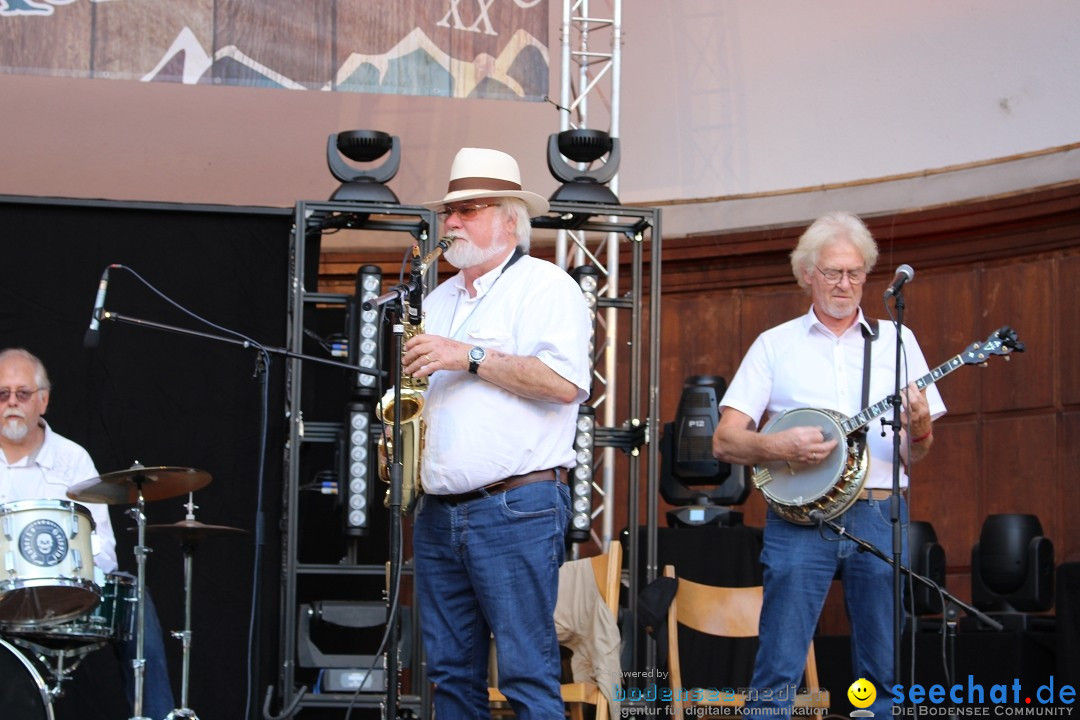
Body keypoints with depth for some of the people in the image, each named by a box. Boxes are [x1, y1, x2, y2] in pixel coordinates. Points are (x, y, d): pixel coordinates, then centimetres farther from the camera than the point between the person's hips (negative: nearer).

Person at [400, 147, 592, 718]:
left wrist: (470, 356, -16)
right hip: (437, 514, 8)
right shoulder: (438, 300, 20)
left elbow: (565, 383, -17)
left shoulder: (544, 286, -3)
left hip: (515, 508, -7)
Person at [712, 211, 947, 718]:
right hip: (799, 518, -2)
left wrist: (918, 431, -9)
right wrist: (779, 447, -15)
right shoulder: (775, 345, 9)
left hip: (880, 517, 2)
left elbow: (915, 456, 14)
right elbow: (724, 441, 4)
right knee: (778, 671, -8)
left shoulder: (896, 341, 13)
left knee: (884, 673, 3)